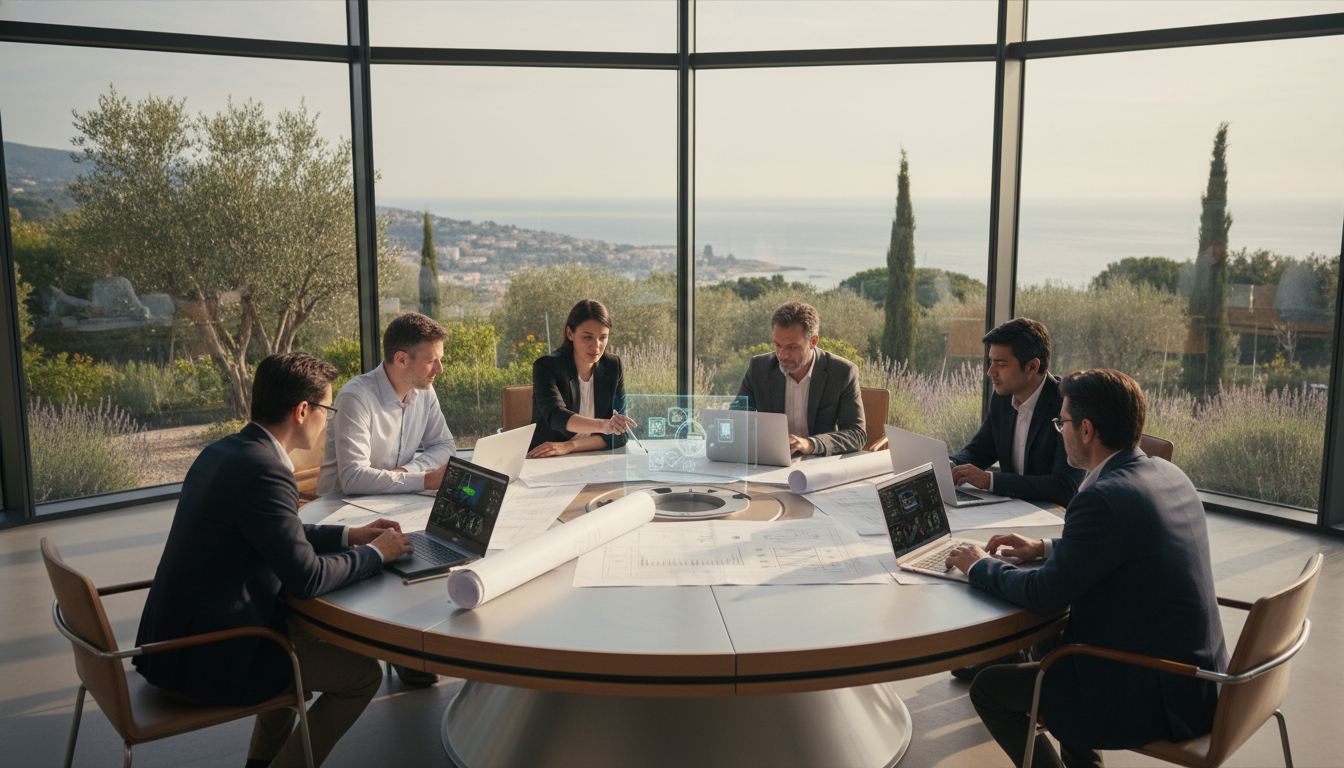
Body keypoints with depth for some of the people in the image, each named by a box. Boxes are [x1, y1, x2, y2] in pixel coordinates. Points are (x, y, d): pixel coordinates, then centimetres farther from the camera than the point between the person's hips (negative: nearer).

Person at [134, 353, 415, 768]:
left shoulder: (221, 452, 6)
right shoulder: (263, 469, -24)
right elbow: (306, 577, -25)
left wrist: (348, 535, 15)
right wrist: (374, 554, -9)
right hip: (206, 662, -10)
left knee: (307, 628, 30)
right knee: (363, 672, -1)